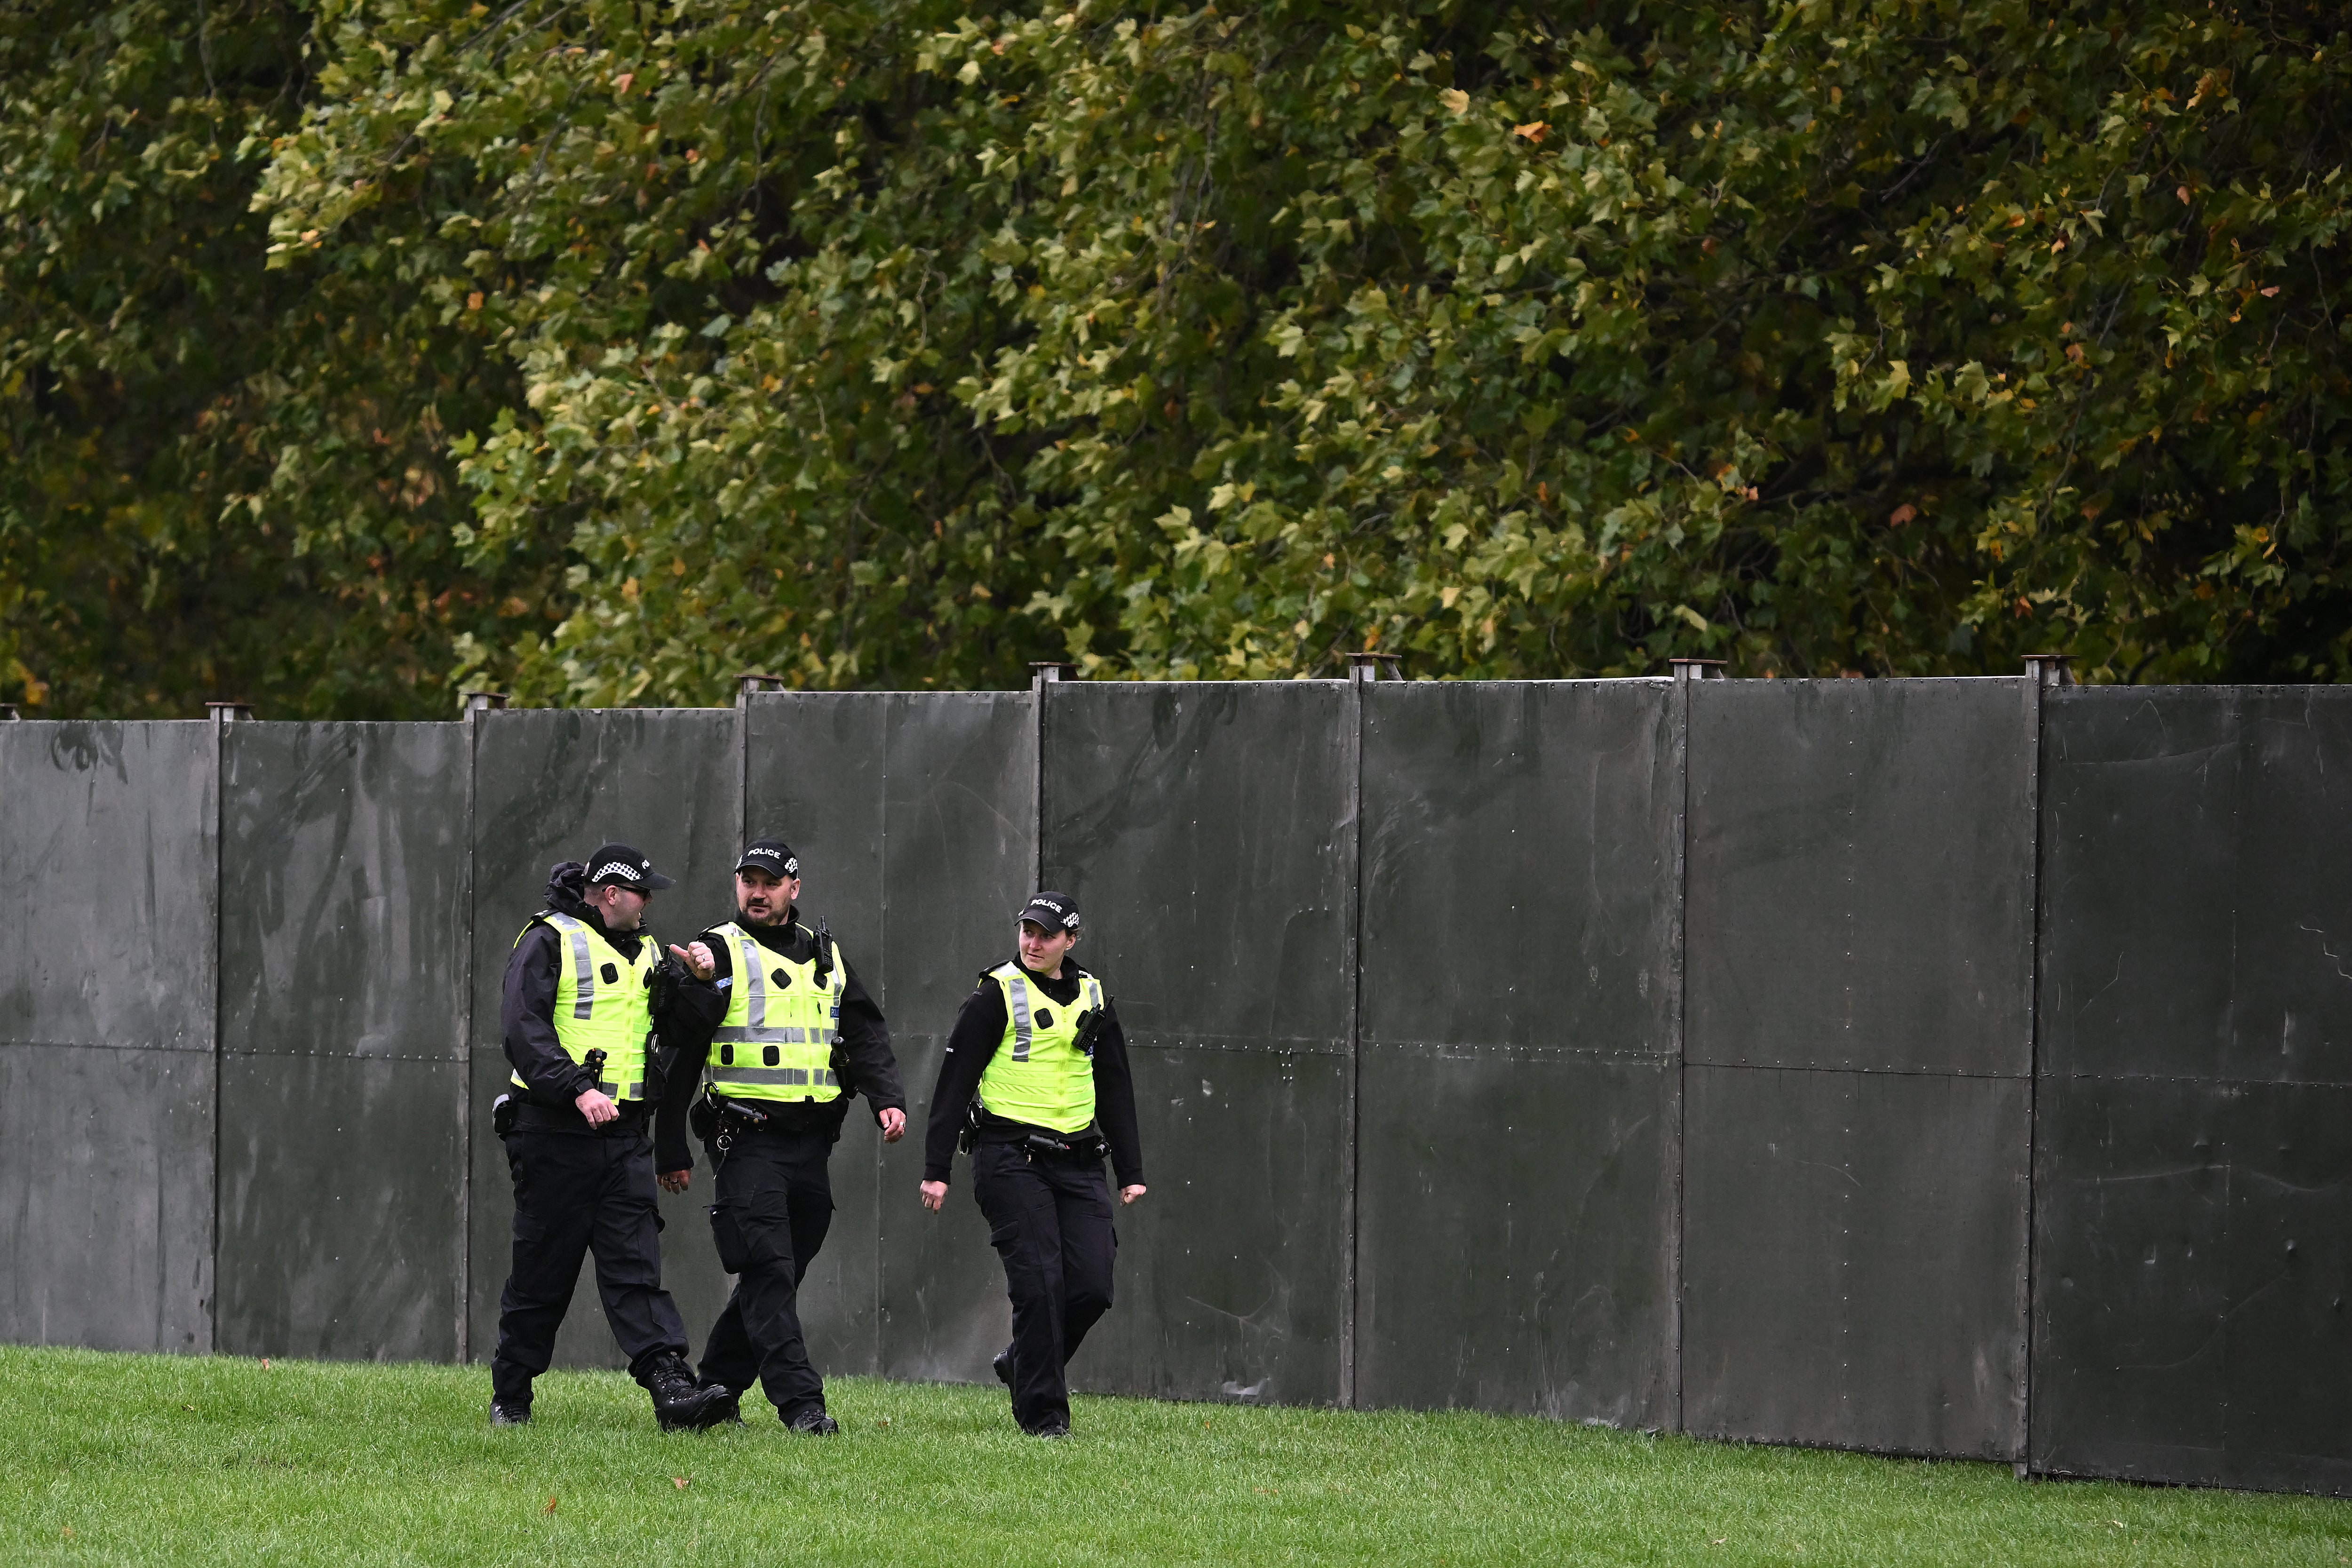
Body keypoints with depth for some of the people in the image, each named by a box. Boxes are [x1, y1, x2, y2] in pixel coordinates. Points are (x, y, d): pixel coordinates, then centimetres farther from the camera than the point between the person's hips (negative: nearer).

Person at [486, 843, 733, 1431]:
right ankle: (509, 1398, 14)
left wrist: (699, 985, -3)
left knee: (636, 1267, -6)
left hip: (623, 1136, 5)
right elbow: (523, 1030, -15)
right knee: (542, 1272, 2)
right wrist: (578, 1089, -26)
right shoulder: (550, 943, -3)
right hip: (555, 1133, -5)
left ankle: (673, 1390, -19)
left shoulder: (642, 953, 18)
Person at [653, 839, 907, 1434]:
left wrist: (889, 1099, -5)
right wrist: (671, 1151, -3)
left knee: (780, 1272, 8)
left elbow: (865, 1035, 14)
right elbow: (678, 1056, 0)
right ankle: (800, 1401, -18)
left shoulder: (825, 956, 17)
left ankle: (717, 1387, 20)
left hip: (811, 1141, 6)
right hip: (747, 1139, -6)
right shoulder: (718, 953, 1)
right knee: (768, 1272, -13)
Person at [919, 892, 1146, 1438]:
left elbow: (1117, 1091, 21)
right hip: (1012, 1160, -5)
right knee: (1039, 1285, -12)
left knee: (1092, 1286, -4)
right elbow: (954, 1083, -2)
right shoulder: (998, 995, -1)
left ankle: (1020, 1364, 21)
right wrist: (935, 1169, -7)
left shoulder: (1092, 1000, 14)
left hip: (1077, 1162, 5)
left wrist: (1131, 1172, 16)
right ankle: (1042, 1411, -4)